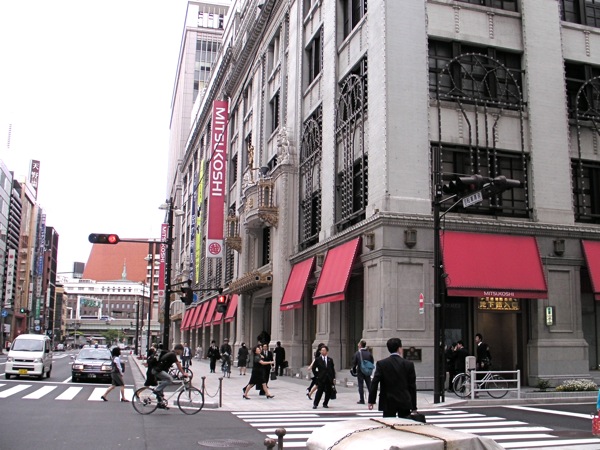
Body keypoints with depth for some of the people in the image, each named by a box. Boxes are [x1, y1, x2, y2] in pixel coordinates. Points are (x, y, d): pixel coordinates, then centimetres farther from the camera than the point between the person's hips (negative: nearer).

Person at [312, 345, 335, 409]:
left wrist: (333, 378, 4)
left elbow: (333, 369, 10)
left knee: (328, 392, 4)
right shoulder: (318, 360, 4)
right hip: (321, 379, -3)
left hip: (329, 379, 3)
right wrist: (316, 375, 4)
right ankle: (315, 404, -2)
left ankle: (325, 404, 18)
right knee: (319, 391, -9)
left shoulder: (330, 360, 11)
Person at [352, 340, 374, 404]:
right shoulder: (369, 353, -1)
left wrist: (354, 370, 7)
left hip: (360, 372, -3)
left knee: (361, 386, 3)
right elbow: (372, 362, 2)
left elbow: (354, 363, -8)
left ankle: (362, 400, 4)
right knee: (369, 385, 10)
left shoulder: (357, 353, -11)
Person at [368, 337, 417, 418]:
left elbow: (374, 383, -9)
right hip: (405, 402, 0)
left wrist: (371, 401, -3)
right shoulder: (409, 364, -3)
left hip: (388, 402, 0)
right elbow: (412, 386, 0)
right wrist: (414, 406, 6)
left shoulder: (381, 364, -5)